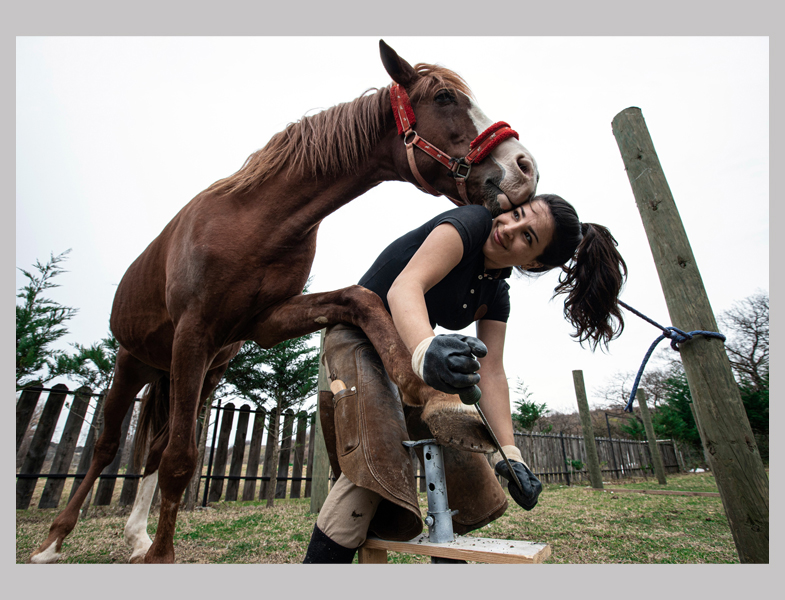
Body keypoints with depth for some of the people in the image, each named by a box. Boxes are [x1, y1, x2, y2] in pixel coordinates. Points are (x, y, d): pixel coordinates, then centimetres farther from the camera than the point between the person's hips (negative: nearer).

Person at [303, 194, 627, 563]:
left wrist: (510, 454, -14)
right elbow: (404, 286, -36)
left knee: (464, 465, 6)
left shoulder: (497, 296, 1)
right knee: (379, 460, -28)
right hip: (358, 339, -7)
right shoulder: (471, 222, -19)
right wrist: (425, 349, -56)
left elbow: (491, 373, -6)